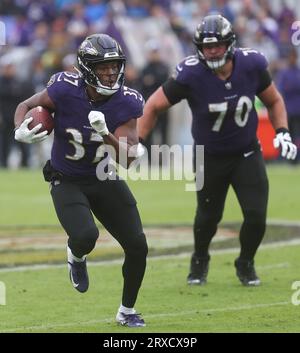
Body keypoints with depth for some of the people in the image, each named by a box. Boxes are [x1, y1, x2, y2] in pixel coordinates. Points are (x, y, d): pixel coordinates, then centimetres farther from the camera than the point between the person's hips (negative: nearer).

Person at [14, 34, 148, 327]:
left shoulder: (126, 103, -16)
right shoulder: (65, 91, -21)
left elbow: (125, 159, -20)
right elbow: (25, 106, -3)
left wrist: (106, 135, -38)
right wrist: (21, 130, -25)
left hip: (106, 181, 3)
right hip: (67, 182, -3)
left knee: (137, 246, -2)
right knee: (86, 237, -28)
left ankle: (127, 311, 21)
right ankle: (76, 257, 13)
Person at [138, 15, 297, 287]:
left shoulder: (251, 65, -17)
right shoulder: (190, 75, -25)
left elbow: (274, 101, 3)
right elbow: (154, 106, -12)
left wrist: (282, 132, -10)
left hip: (247, 154, 1)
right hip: (210, 159, -1)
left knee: (256, 216, -8)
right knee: (208, 218, 11)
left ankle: (246, 263, 22)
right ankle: (200, 260, 44)